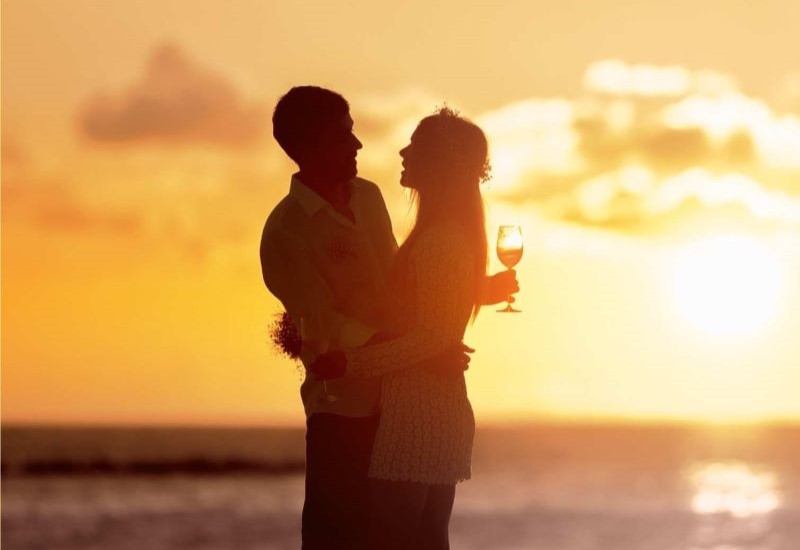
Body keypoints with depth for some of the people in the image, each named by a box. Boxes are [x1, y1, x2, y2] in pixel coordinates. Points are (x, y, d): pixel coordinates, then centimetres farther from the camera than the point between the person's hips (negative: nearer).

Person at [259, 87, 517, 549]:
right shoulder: (286, 231, -15)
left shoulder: (368, 196, 8)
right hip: (344, 405, -7)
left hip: (397, 393, 7)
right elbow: (331, 328, -18)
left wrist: (477, 290, 12)